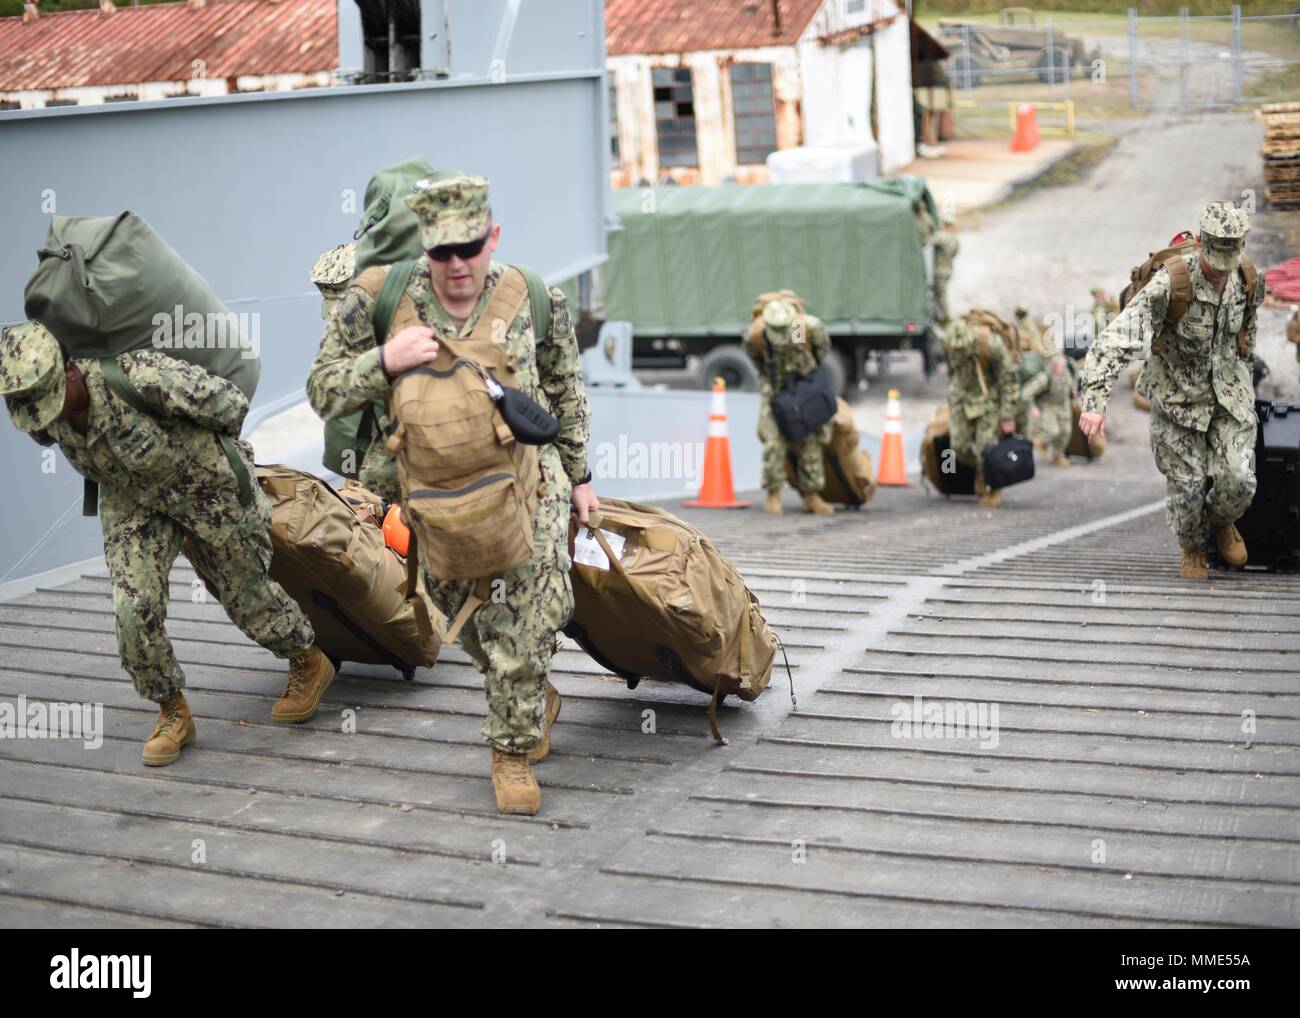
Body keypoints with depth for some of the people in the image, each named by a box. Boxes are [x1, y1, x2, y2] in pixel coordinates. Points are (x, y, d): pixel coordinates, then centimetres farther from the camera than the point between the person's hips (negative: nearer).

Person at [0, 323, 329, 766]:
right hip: (130, 494, 5)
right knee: (134, 610, -10)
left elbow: (230, 403, -28)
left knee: (245, 592, 11)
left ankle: (309, 663, 39)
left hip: (208, 482, -4)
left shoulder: (139, 377, -40)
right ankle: (172, 714, 13)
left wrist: (197, 446, -6)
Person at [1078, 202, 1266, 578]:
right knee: (1187, 484, 4)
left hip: (1228, 391, 3)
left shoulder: (1248, 279, -14)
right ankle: (1192, 547, 36)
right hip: (1177, 392, -3)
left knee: (1238, 480, -6)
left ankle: (1221, 520, 30)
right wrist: (1094, 402, -48)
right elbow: (1116, 339, -39)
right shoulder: (1170, 283, -32)